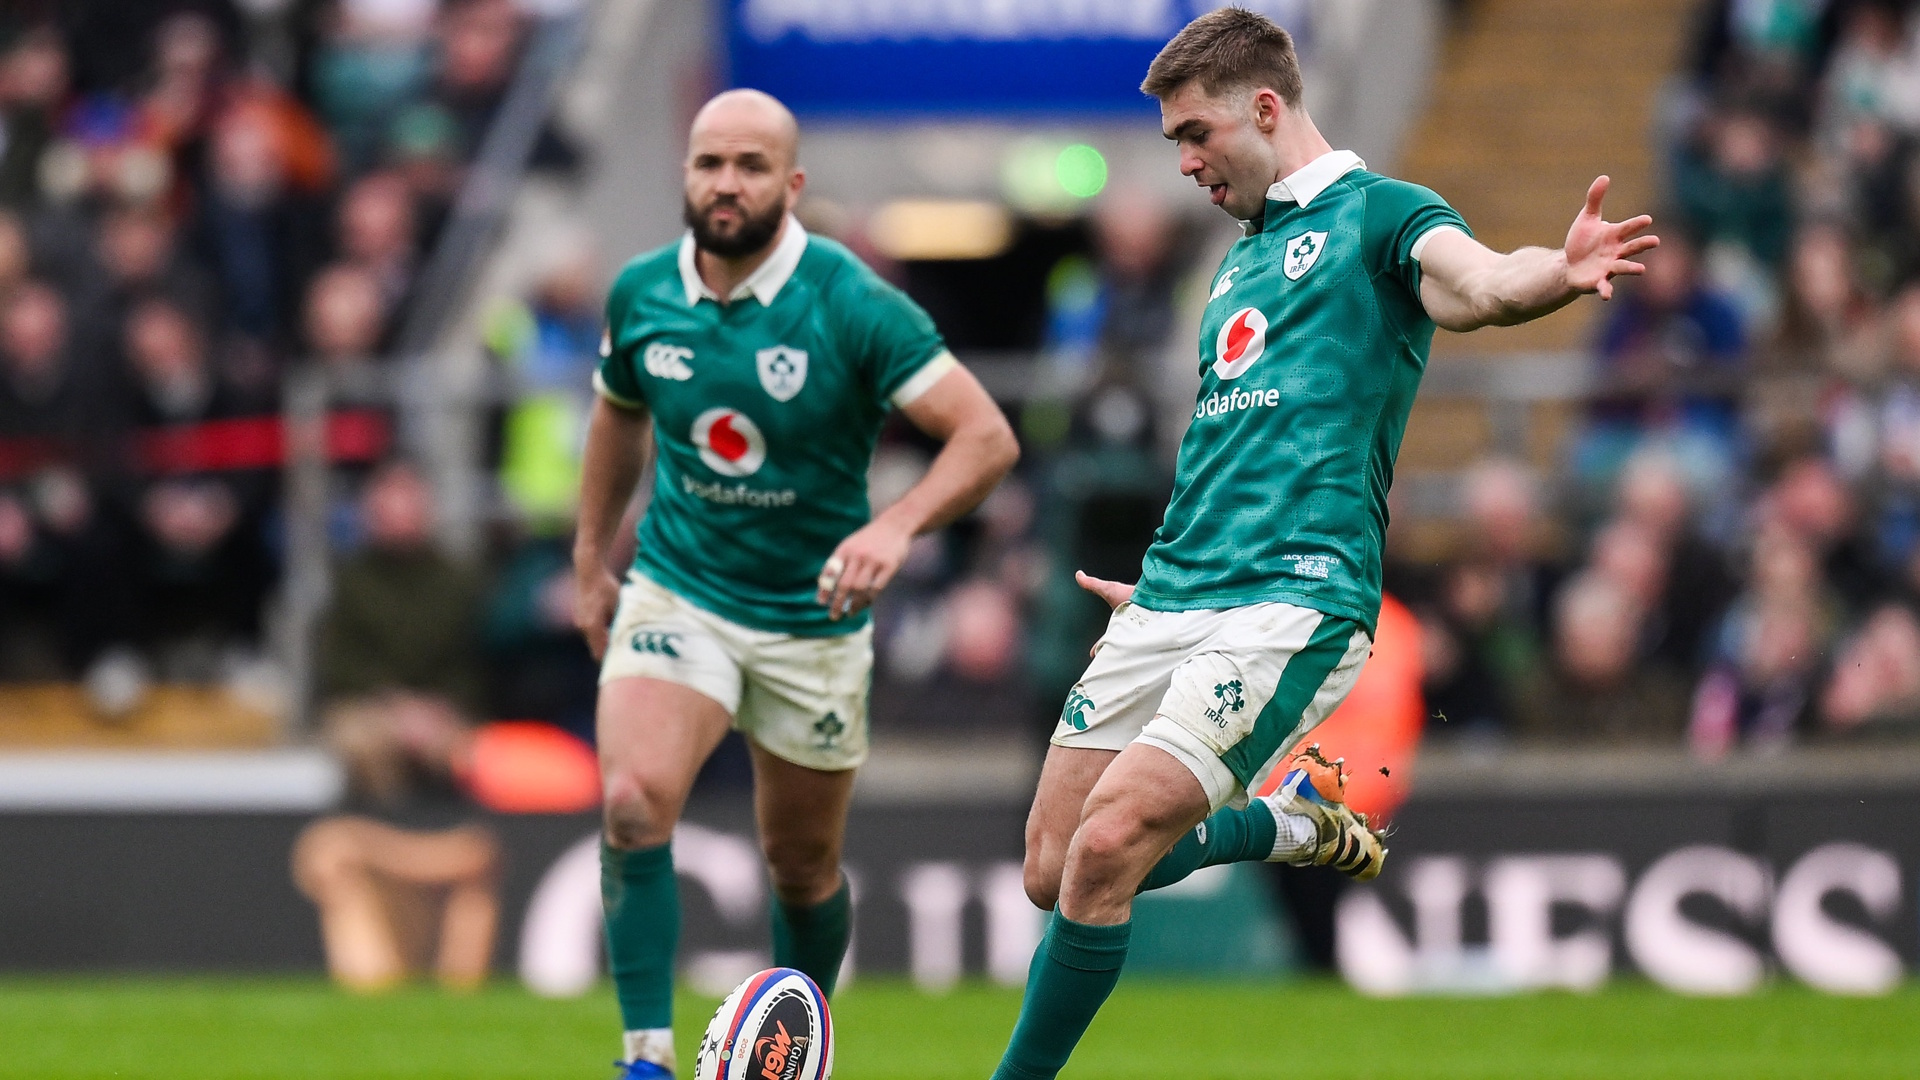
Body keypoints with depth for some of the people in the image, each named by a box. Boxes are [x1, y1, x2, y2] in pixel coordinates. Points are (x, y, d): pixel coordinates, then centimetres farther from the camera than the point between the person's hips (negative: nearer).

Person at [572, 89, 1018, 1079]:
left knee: (803, 869, 11)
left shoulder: (854, 307, -17)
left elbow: (986, 437, -19)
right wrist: (591, 559, 19)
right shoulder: (642, 293, -5)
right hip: (676, 593, 1)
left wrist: (896, 526, -35)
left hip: (810, 618, -1)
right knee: (634, 802, -24)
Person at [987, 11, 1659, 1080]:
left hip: (1291, 602, -8)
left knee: (1108, 847, -20)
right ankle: (1296, 822, 26)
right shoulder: (1243, 258, 24)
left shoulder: (1379, 214, 0)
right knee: (1056, 870, 5)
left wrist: (1563, 271, -44)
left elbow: (1481, 281, -22)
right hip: (1174, 598, 8)